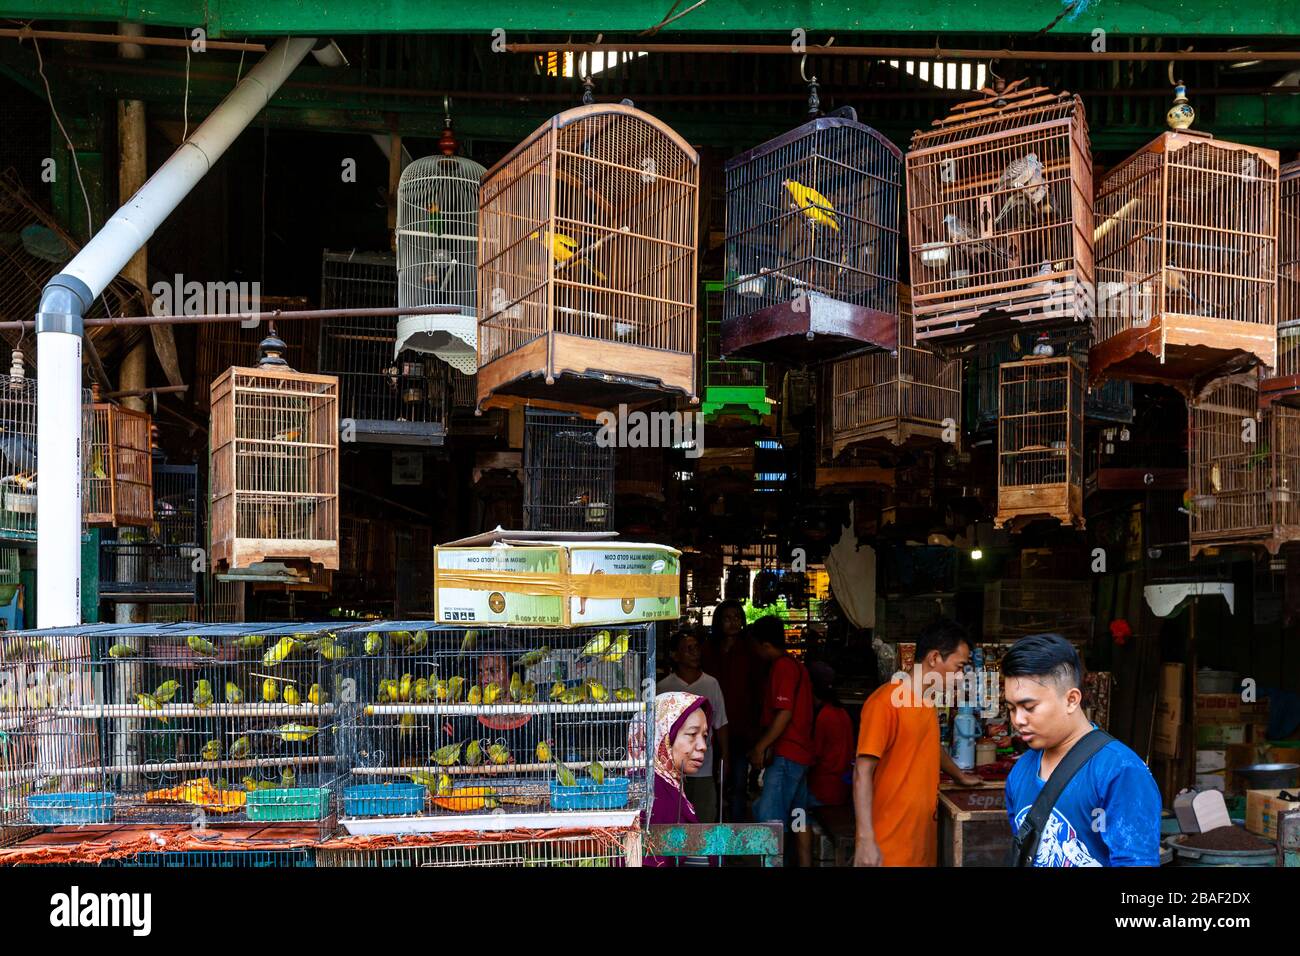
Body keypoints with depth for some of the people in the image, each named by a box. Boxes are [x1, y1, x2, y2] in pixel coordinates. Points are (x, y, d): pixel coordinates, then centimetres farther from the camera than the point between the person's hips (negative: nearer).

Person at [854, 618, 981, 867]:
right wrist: (865, 840, -24)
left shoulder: (928, 702, 13)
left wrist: (960, 776, 46)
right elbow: (863, 772, -18)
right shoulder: (885, 701, -15)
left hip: (923, 838, 9)